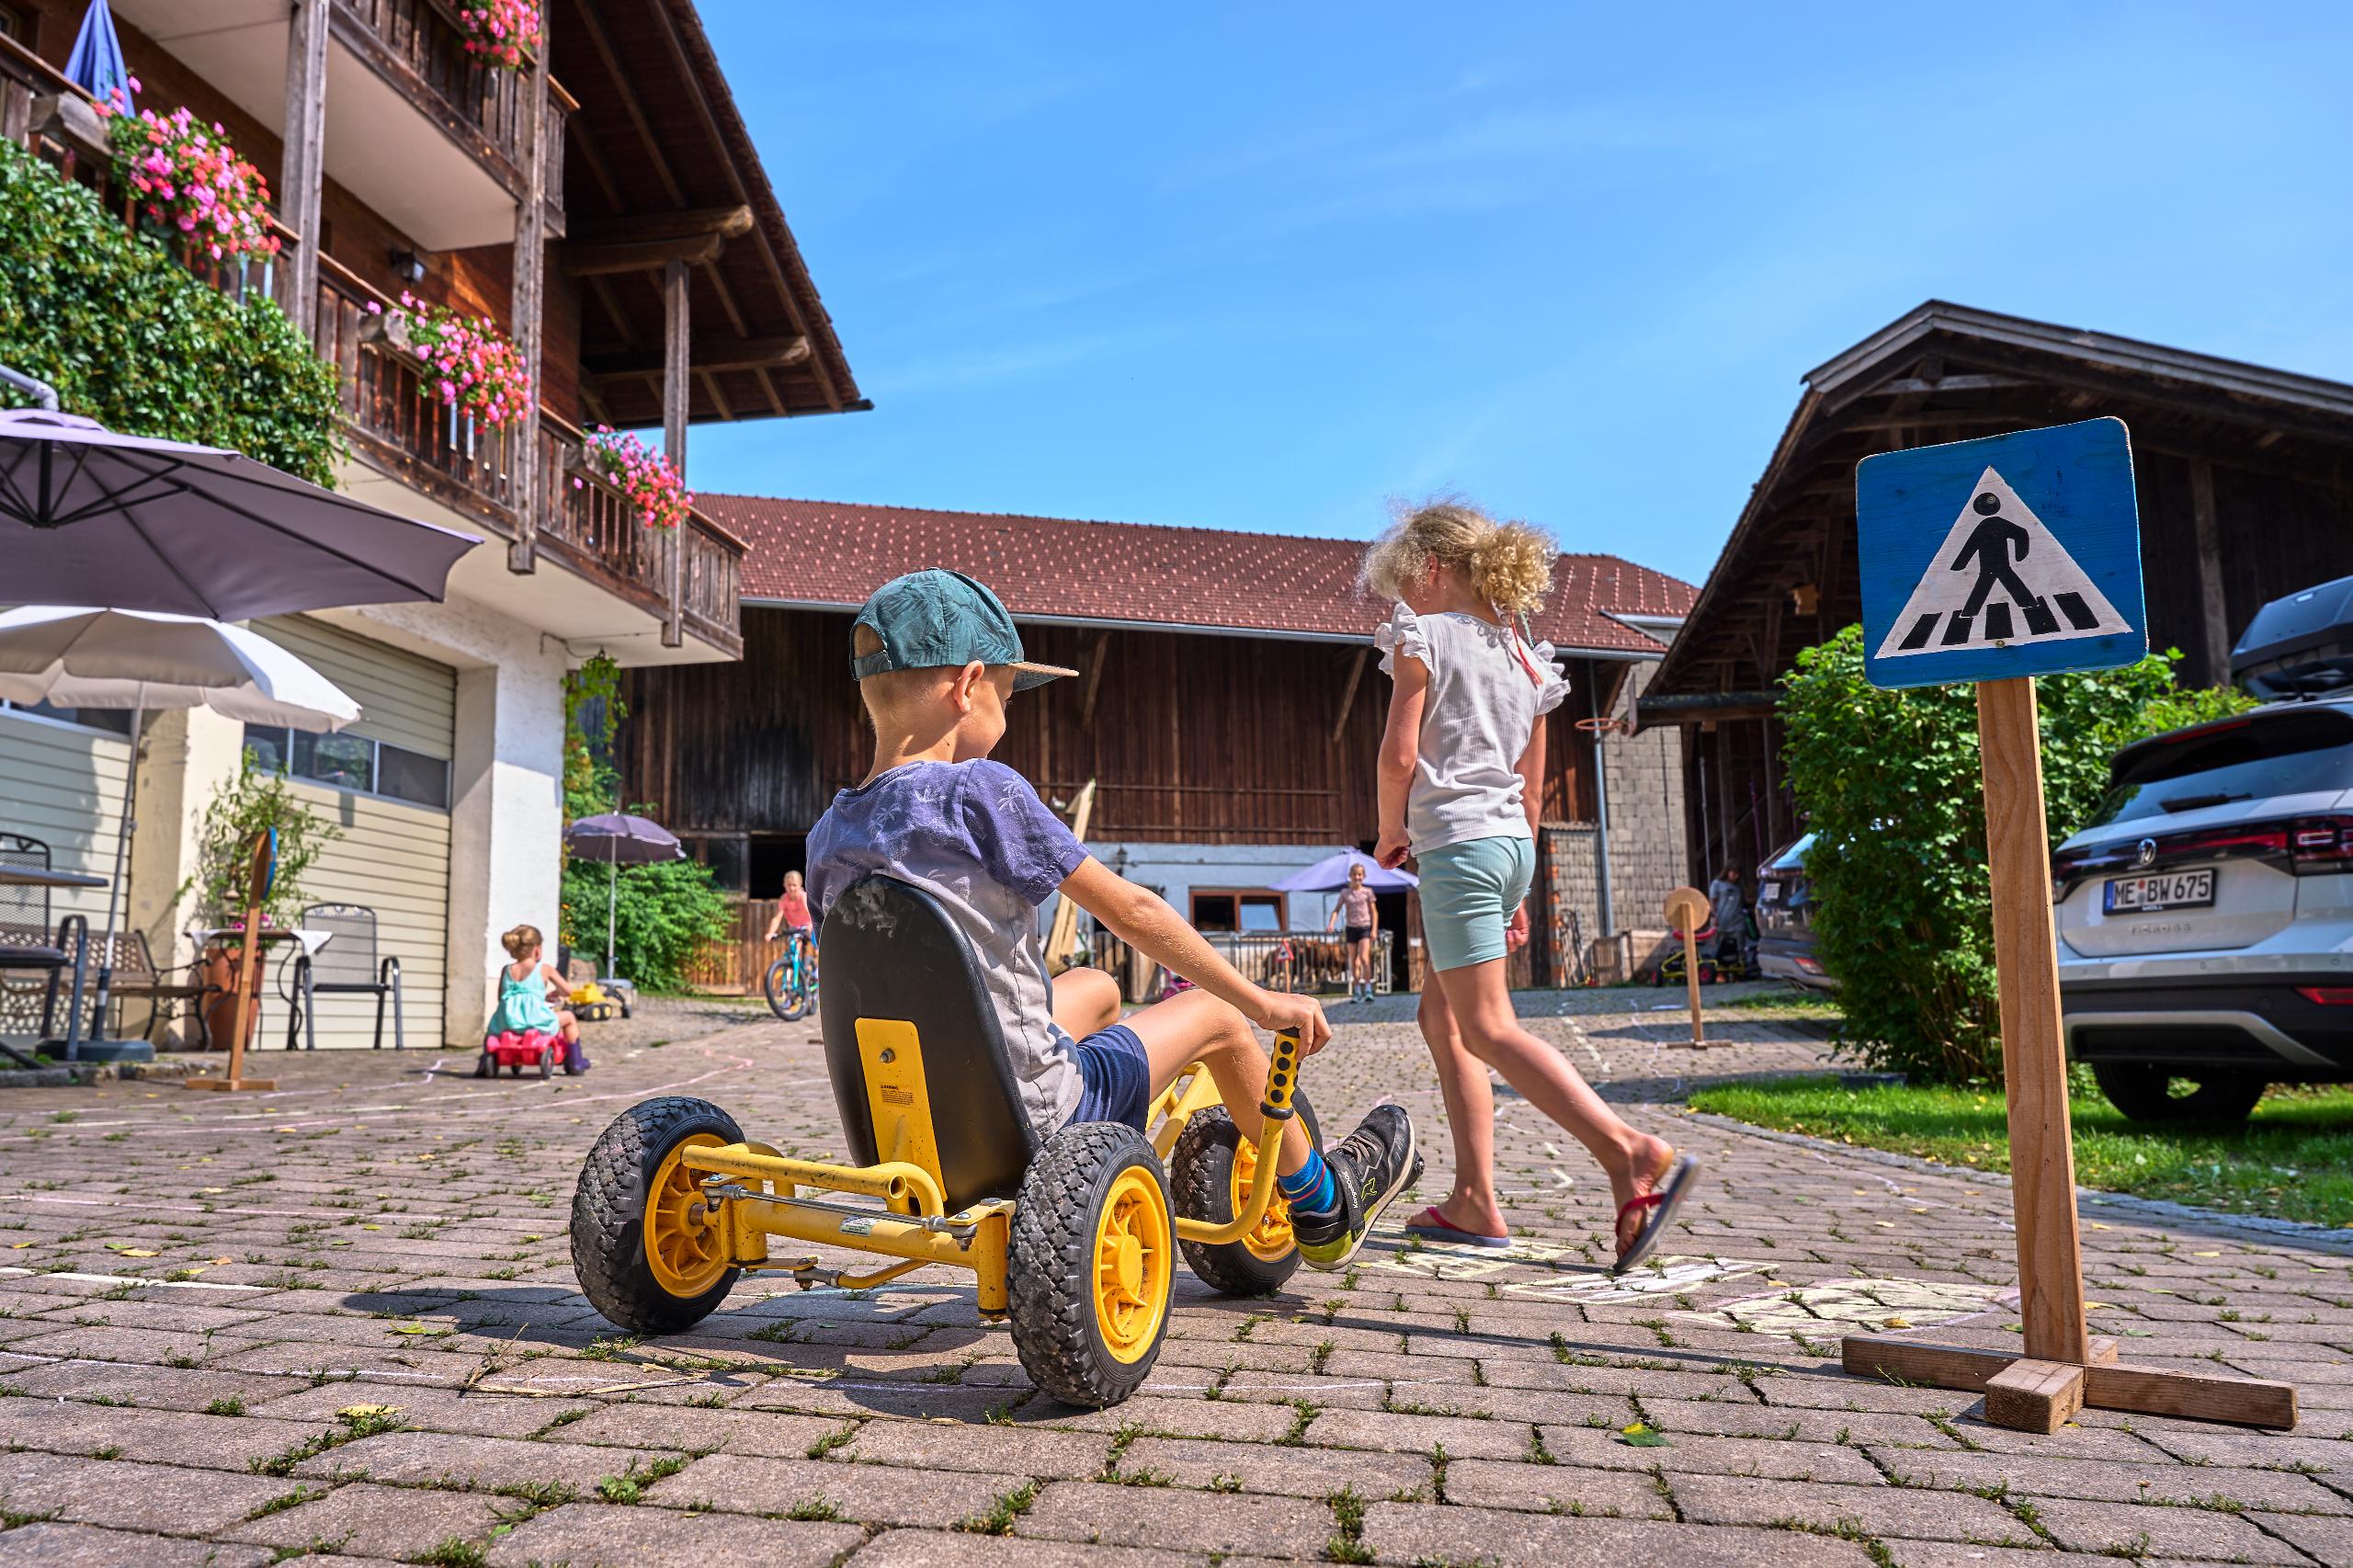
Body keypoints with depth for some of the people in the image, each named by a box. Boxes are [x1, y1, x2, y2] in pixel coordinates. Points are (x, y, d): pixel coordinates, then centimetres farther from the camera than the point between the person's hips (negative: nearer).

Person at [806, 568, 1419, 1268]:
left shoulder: (827, 836, -1)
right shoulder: (981, 790, -19)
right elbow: (1131, 910, -14)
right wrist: (1262, 1002, -3)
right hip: (1028, 1119, -7)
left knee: (1096, 987, 28)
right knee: (1216, 1013, 13)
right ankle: (1323, 1205, 33)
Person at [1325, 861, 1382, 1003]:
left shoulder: (1367, 892, 2)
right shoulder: (1345, 893, 6)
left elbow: (1374, 912, 4)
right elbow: (1336, 909, 4)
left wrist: (1374, 929, -5)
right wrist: (1331, 923, -13)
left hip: (1365, 927, -3)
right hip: (1351, 928, 3)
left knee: (1364, 958, -18)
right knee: (1353, 962, 6)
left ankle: (1368, 990, -17)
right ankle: (1357, 993, 12)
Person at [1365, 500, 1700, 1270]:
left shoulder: (1422, 637, -3)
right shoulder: (1521, 656, 17)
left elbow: (1400, 754, -11)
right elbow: (1531, 785, 17)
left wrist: (1390, 831, 7)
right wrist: (1520, 888, 22)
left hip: (1456, 843, -8)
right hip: (1512, 843, 8)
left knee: (1489, 1029, -9)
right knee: (1442, 1018, 14)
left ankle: (1636, 1155, -21)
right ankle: (1473, 1200, 11)